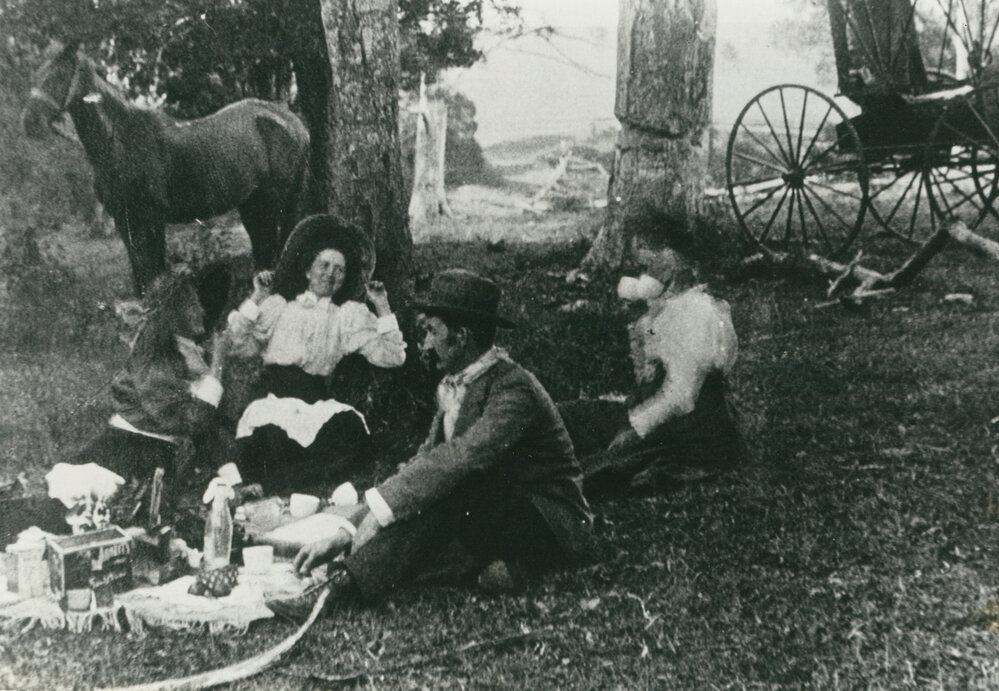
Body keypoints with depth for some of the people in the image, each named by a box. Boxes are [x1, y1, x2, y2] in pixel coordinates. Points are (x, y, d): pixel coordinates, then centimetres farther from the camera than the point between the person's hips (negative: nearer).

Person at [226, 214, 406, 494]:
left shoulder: (350, 315, 19)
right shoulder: (280, 304, 18)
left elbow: (392, 357, 10)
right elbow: (242, 345, 7)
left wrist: (382, 308, 8)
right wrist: (257, 300, 4)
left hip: (316, 402, 2)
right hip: (273, 395, -2)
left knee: (351, 429, -32)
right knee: (269, 436, -37)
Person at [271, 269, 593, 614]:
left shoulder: (515, 389, -21)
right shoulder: (453, 385, 5)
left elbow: (460, 457, -36)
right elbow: (424, 459, -2)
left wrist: (380, 510, -37)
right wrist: (347, 533, -12)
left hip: (551, 530, -8)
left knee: (450, 482, -32)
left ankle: (347, 583, -34)